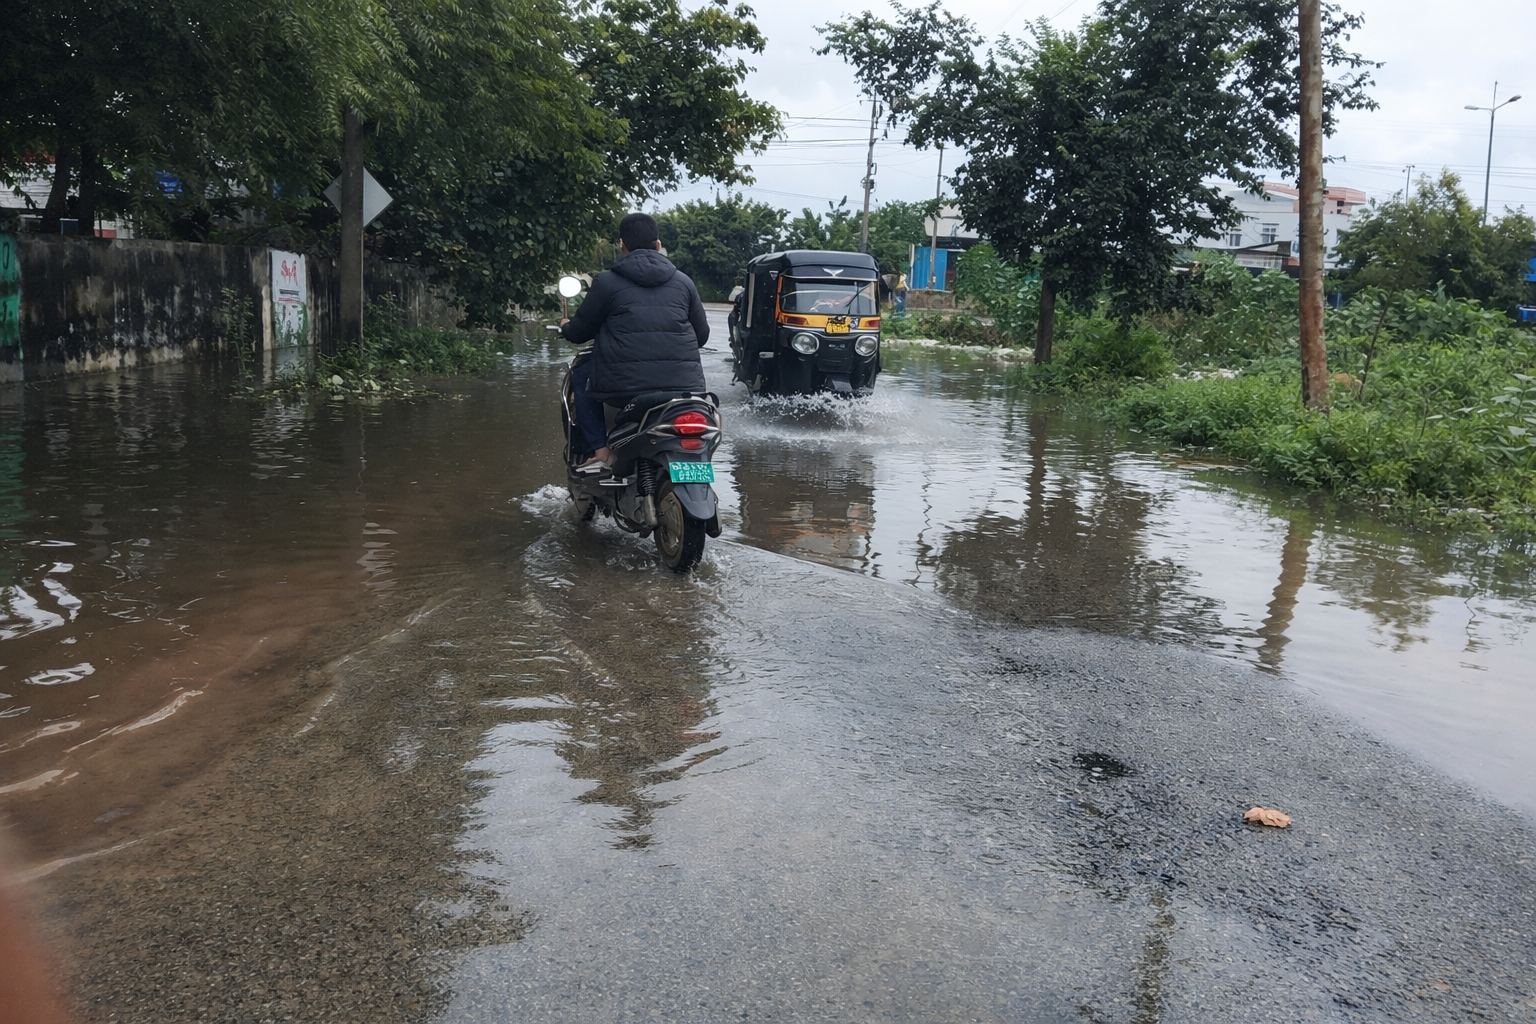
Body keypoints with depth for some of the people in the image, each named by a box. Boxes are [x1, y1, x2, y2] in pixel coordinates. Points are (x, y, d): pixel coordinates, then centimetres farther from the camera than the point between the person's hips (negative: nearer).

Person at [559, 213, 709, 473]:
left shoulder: (607, 281, 3)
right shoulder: (683, 281, 13)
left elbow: (580, 332, 11)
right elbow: (702, 334, 18)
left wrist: (565, 327, 35)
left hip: (626, 385, -3)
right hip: (683, 386, 3)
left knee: (581, 375, 27)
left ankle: (600, 452, 13)